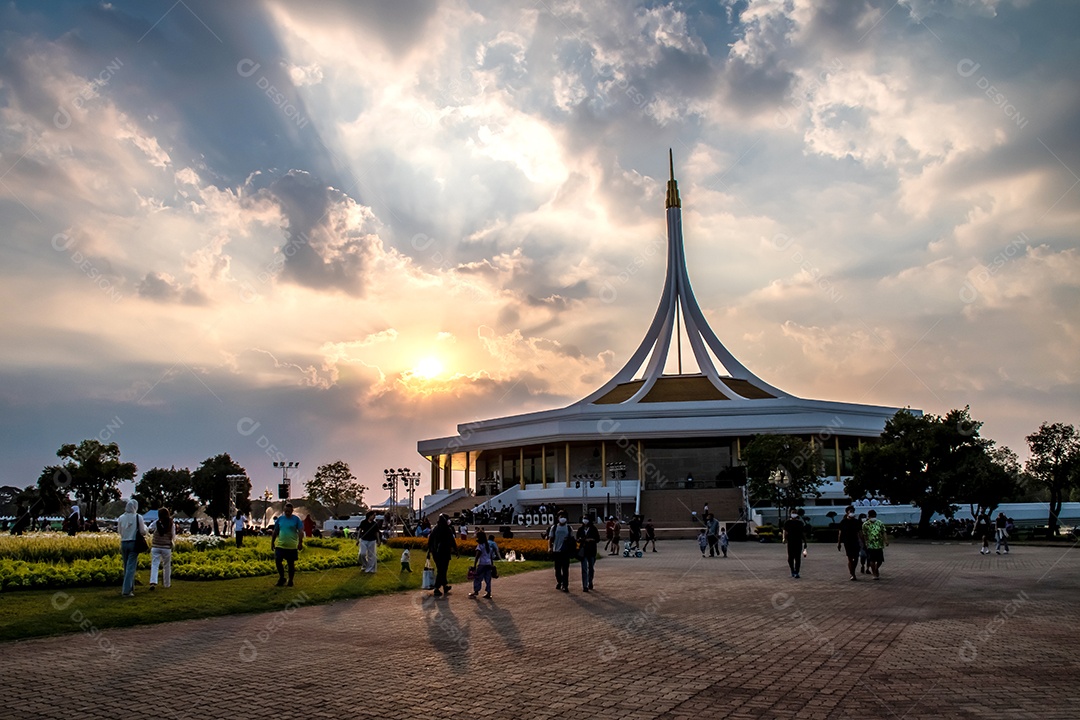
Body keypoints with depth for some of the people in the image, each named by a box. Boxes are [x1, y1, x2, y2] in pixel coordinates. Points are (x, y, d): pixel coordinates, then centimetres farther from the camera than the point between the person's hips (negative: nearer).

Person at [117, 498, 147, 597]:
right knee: (131, 567, -3)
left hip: (123, 543, 4)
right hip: (133, 543, -4)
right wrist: (145, 526, 14)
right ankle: (126, 591, -8)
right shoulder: (138, 517, -8)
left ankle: (130, 587, 25)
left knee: (126, 567, 15)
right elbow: (143, 532, -5)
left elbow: (119, 532, 11)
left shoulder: (121, 518, 2)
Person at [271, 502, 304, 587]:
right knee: (278, 561, -6)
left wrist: (300, 543, -19)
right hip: (280, 545, 3)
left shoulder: (296, 519, -3)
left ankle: (290, 580, 18)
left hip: (292, 546, -3)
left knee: (291, 563, 5)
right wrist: (272, 542, 12)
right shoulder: (280, 519, 7)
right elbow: (275, 532, 14)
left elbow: (301, 532, -8)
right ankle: (282, 577, 13)